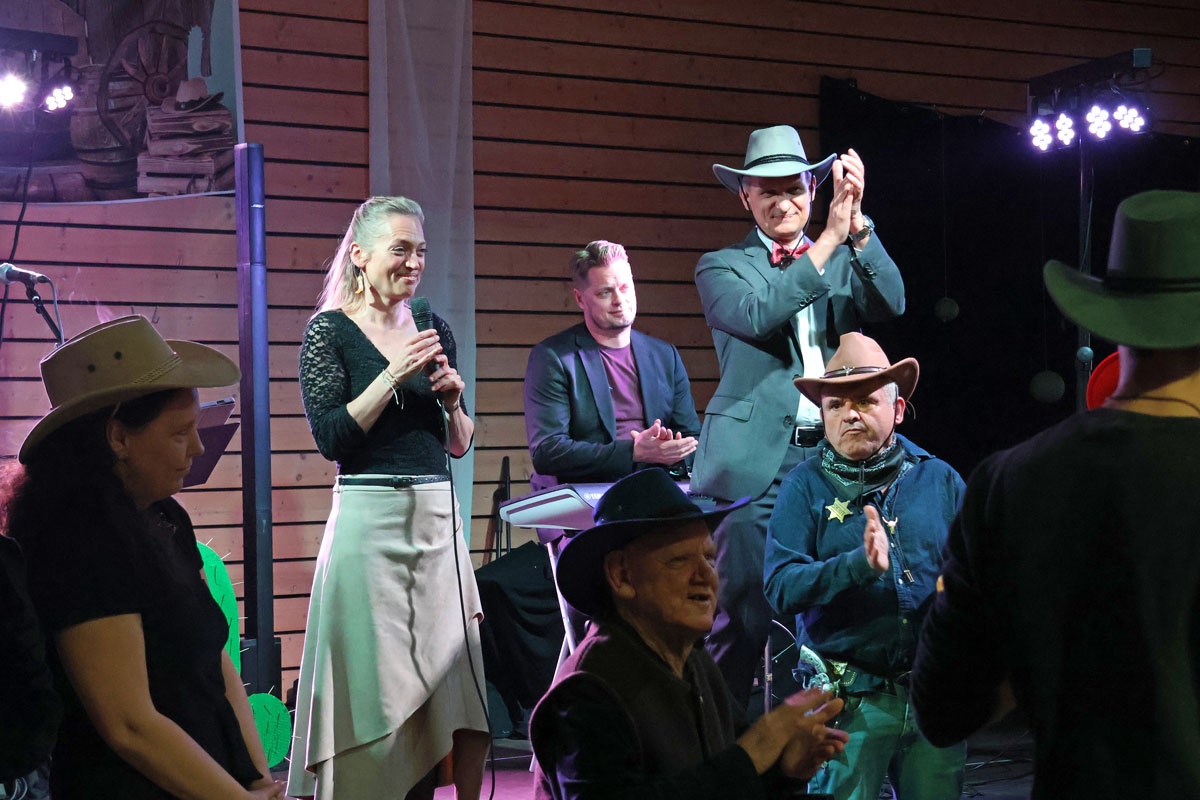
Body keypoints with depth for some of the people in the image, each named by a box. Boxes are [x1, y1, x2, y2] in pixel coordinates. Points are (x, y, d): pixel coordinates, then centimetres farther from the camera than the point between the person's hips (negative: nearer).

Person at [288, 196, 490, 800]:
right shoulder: (329, 330, -2)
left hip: (438, 517, 5)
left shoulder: (434, 331, 12)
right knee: (375, 683, -1)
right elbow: (330, 438, -11)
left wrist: (452, 399, -3)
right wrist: (394, 376, -16)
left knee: (454, 675, 3)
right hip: (369, 518, -5)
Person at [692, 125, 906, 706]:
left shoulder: (845, 263, 17)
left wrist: (857, 222, -13)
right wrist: (830, 238, -15)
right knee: (739, 617, -4)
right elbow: (759, 314, -13)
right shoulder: (721, 267, 8)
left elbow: (891, 303, -2)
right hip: (756, 462, -3)